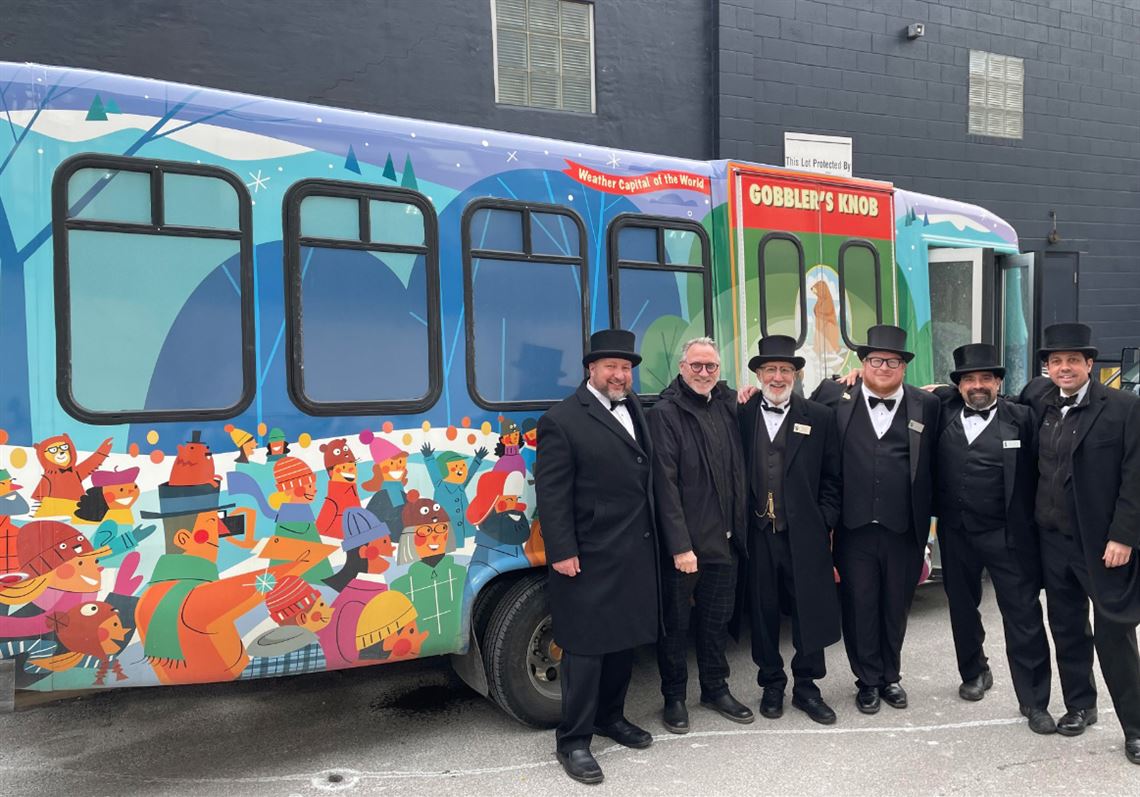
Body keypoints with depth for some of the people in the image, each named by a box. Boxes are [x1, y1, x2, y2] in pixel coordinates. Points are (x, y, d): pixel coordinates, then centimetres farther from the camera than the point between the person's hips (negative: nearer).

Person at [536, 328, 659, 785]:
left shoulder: (635, 408, 11)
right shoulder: (562, 420, -12)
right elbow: (551, 493, -14)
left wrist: (655, 540, 10)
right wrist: (562, 553, -18)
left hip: (635, 554, 8)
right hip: (590, 558, -7)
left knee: (624, 640, 18)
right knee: (585, 648, 2)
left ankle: (610, 716, 36)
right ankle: (573, 740, 15)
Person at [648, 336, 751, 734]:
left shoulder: (728, 405, 7)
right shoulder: (665, 414, -11)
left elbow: (739, 472, 13)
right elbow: (665, 485, -15)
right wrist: (680, 546, -18)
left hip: (724, 539, 6)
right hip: (682, 543, -5)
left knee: (717, 618, 18)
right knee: (676, 622, 9)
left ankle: (715, 689, 35)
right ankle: (674, 697, 25)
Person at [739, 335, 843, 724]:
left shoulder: (820, 418, 3)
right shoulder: (741, 416, 3)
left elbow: (832, 478, 5)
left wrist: (825, 523, -2)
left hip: (804, 534, 0)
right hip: (757, 534, 0)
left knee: (810, 612, 7)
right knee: (763, 612, 10)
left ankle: (806, 687, 25)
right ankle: (771, 685, 27)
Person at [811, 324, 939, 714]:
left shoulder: (926, 405, 3)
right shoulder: (836, 396, 1)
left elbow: (932, 466, 6)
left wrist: (926, 519, 3)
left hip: (904, 531, 1)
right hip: (854, 529, -1)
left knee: (896, 608, 14)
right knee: (859, 606, 8)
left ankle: (890, 676, 34)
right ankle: (868, 681, 26)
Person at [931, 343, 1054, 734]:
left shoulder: (1021, 418, -5)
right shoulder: (944, 411, 3)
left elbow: (1038, 472, -6)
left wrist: (1034, 525, -10)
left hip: (1008, 536, -3)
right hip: (955, 533, 4)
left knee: (1024, 617, 2)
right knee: (962, 608, 18)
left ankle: (1034, 701, 14)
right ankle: (974, 673, 39)